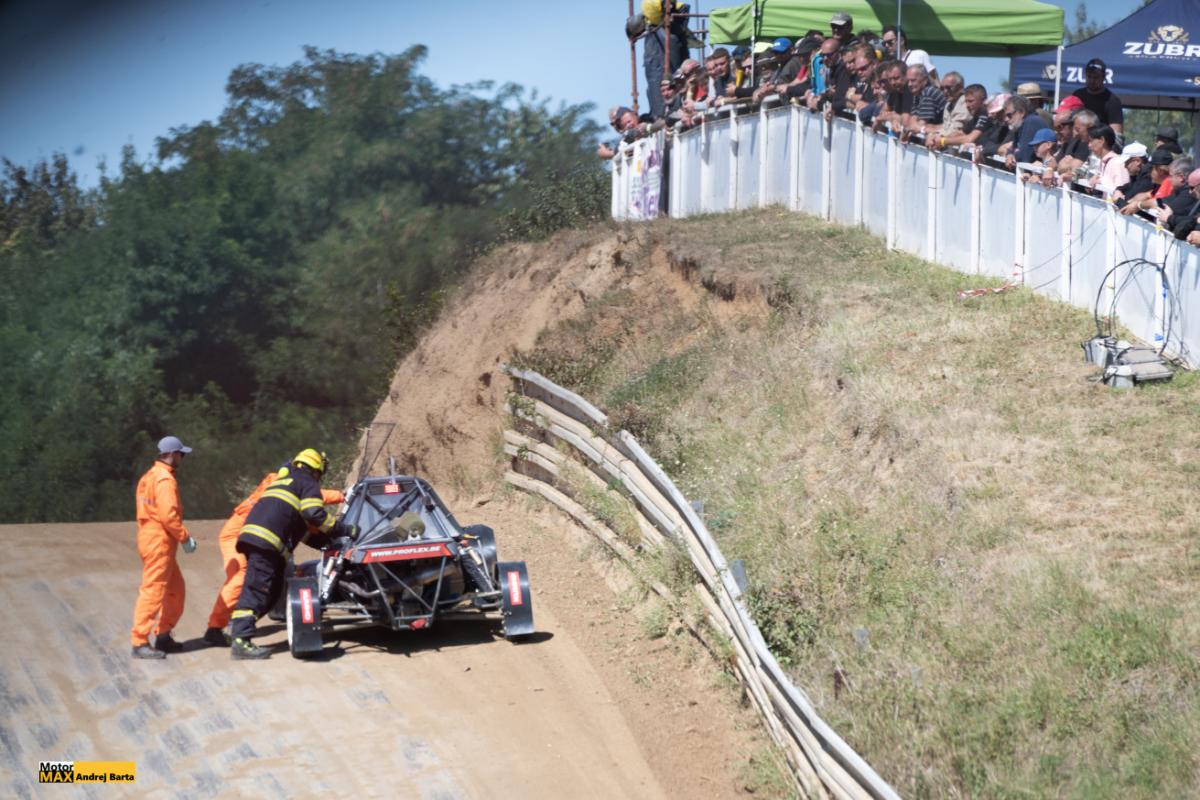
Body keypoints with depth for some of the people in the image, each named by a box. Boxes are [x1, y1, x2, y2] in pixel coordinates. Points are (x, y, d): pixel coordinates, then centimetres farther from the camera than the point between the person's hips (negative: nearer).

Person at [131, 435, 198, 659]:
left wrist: (181, 536, 16)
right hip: (159, 542, -10)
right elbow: (169, 514, -23)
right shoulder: (165, 480, -15)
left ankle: (163, 635, 21)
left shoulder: (150, 476, 17)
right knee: (153, 592, -9)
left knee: (175, 589, 16)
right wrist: (185, 538, -14)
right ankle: (139, 643, -8)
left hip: (151, 538, 10)